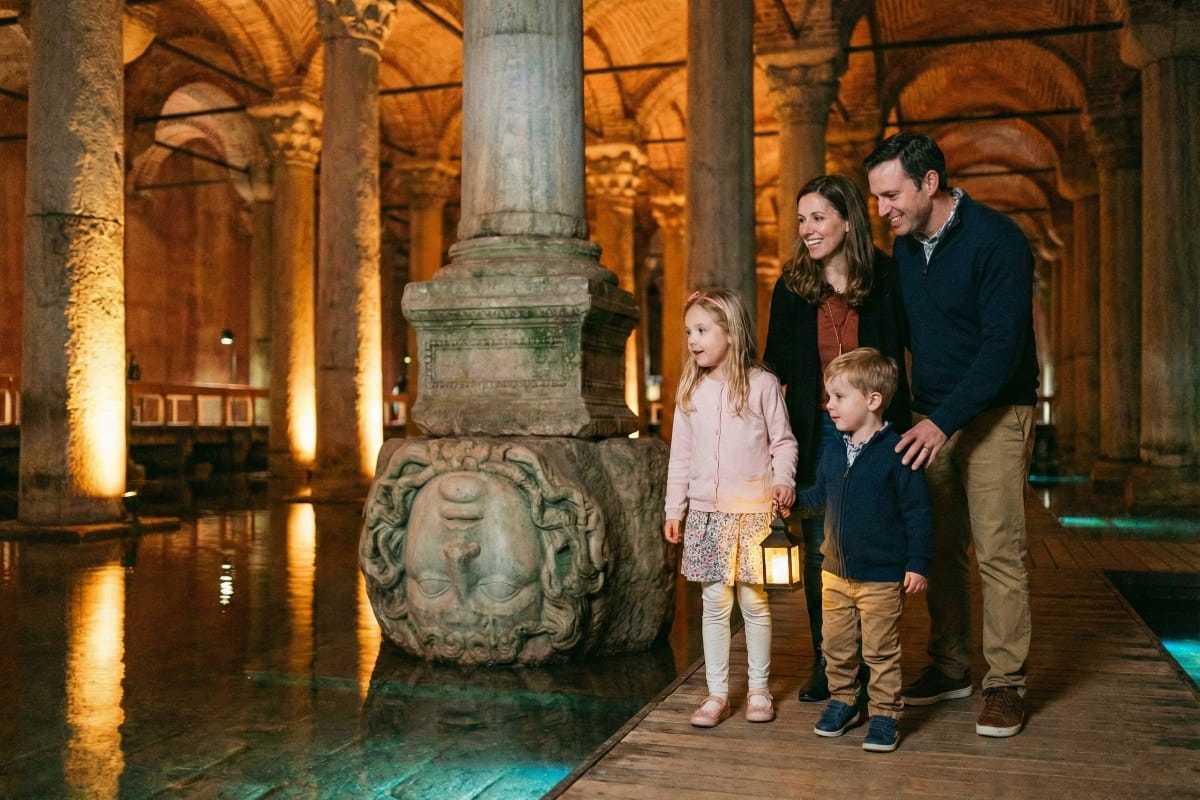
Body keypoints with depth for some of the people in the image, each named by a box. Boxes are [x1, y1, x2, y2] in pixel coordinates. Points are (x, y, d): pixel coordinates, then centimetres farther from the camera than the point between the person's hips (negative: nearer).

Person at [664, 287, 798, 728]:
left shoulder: (762, 384, -3)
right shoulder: (691, 390, 7)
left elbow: (783, 441, 1)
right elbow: (680, 455, 10)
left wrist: (783, 480, -16)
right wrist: (674, 509, 10)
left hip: (752, 510, -3)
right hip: (705, 512, 3)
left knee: (753, 601, 6)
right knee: (714, 603, 6)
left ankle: (759, 689, 21)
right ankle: (717, 693, 17)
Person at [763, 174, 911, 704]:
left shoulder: (885, 278, -3)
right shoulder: (792, 286, 3)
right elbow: (777, 364, 7)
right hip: (817, 434, 2)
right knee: (818, 550, 6)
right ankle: (825, 662, 20)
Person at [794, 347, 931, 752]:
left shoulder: (896, 451, -15)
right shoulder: (833, 450, 4)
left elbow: (917, 512, -12)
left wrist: (917, 564, -13)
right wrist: (792, 499, 4)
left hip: (882, 577, -6)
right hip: (835, 571, 6)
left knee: (881, 652, 5)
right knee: (836, 646, 16)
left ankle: (884, 715, 19)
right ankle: (842, 702, 33)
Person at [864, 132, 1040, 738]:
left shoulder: (995, 239, -14)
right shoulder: (904, 246, 7)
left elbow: (1003, 345, -20)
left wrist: (945, 421, -27)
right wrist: (922, 417, 5)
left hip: (994, 415, -6)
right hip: (932, 420, 6)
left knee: (998, 551, -5)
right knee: (939, 548, 6)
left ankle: (1005, 684, 5)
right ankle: (950, 668, 18)